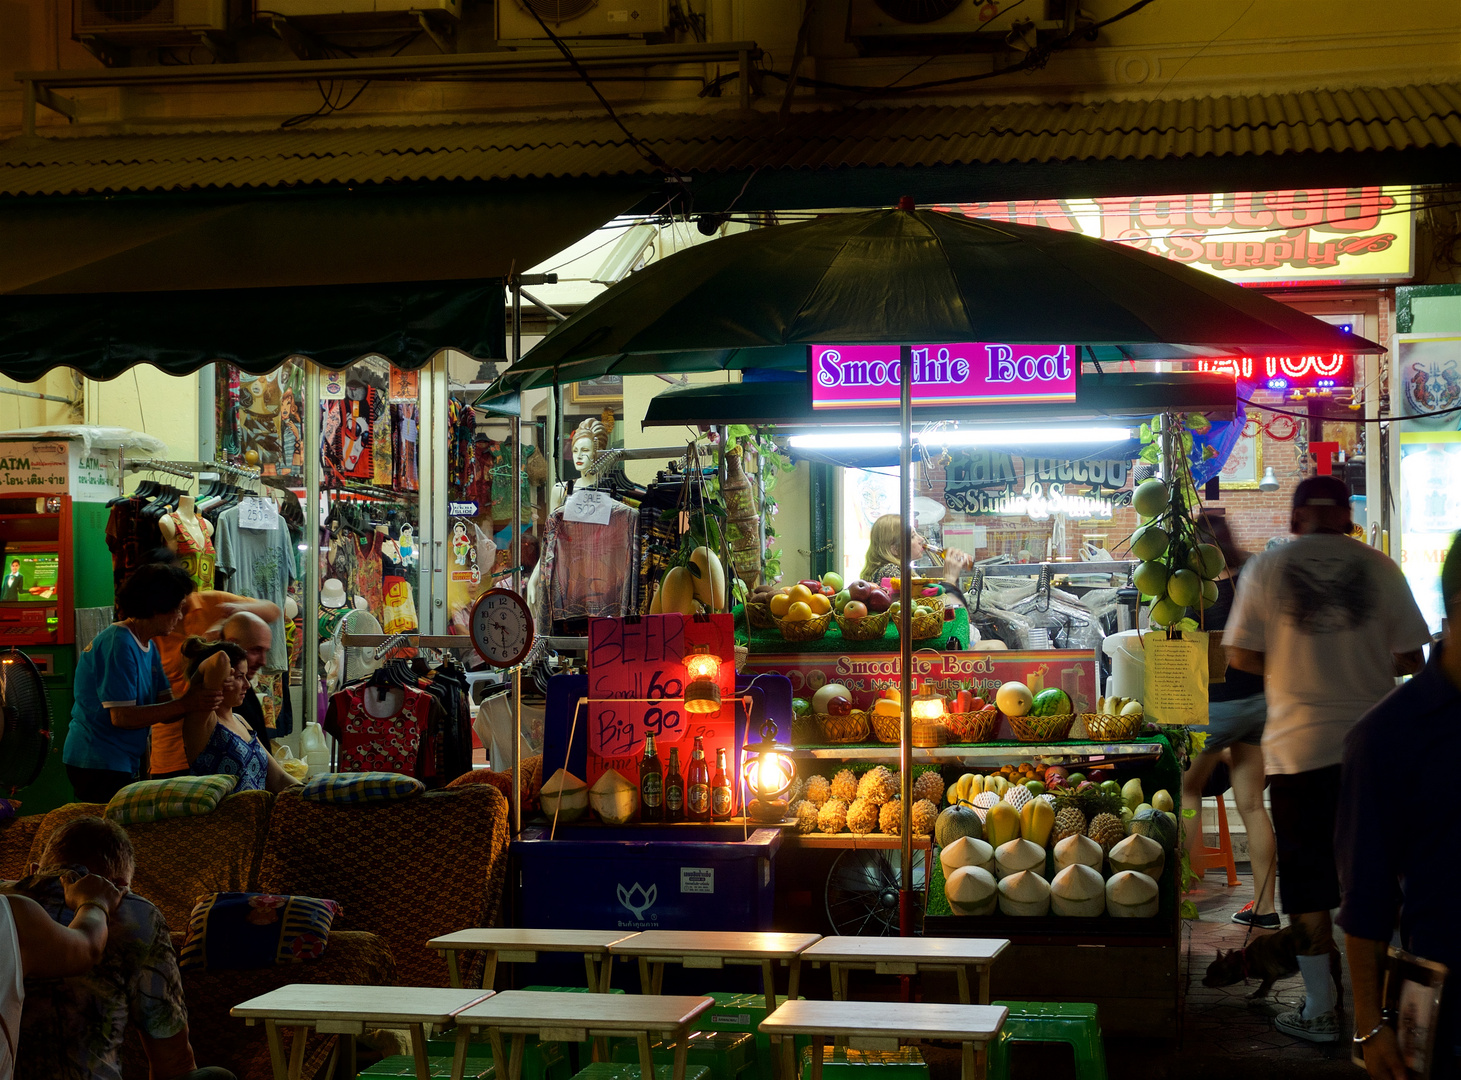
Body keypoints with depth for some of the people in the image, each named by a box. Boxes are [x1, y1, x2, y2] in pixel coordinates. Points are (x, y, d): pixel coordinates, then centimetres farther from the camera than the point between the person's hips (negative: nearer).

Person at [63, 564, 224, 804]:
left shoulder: (149, 648, 13)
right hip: (99, 764, -10)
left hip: (122, 764, 10)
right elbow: (121, 716, -22)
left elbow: (164, 709, 7)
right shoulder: (118, 644, -17)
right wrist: (185, 704, -22)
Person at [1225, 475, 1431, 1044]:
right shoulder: (1379, 568, -1)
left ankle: (1320, 1010, 11)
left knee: (1308, 881, 7)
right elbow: (1410, 660, 1)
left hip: (1300, 746, -2)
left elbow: (1242, 656, -3)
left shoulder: (1267, 569, -3)